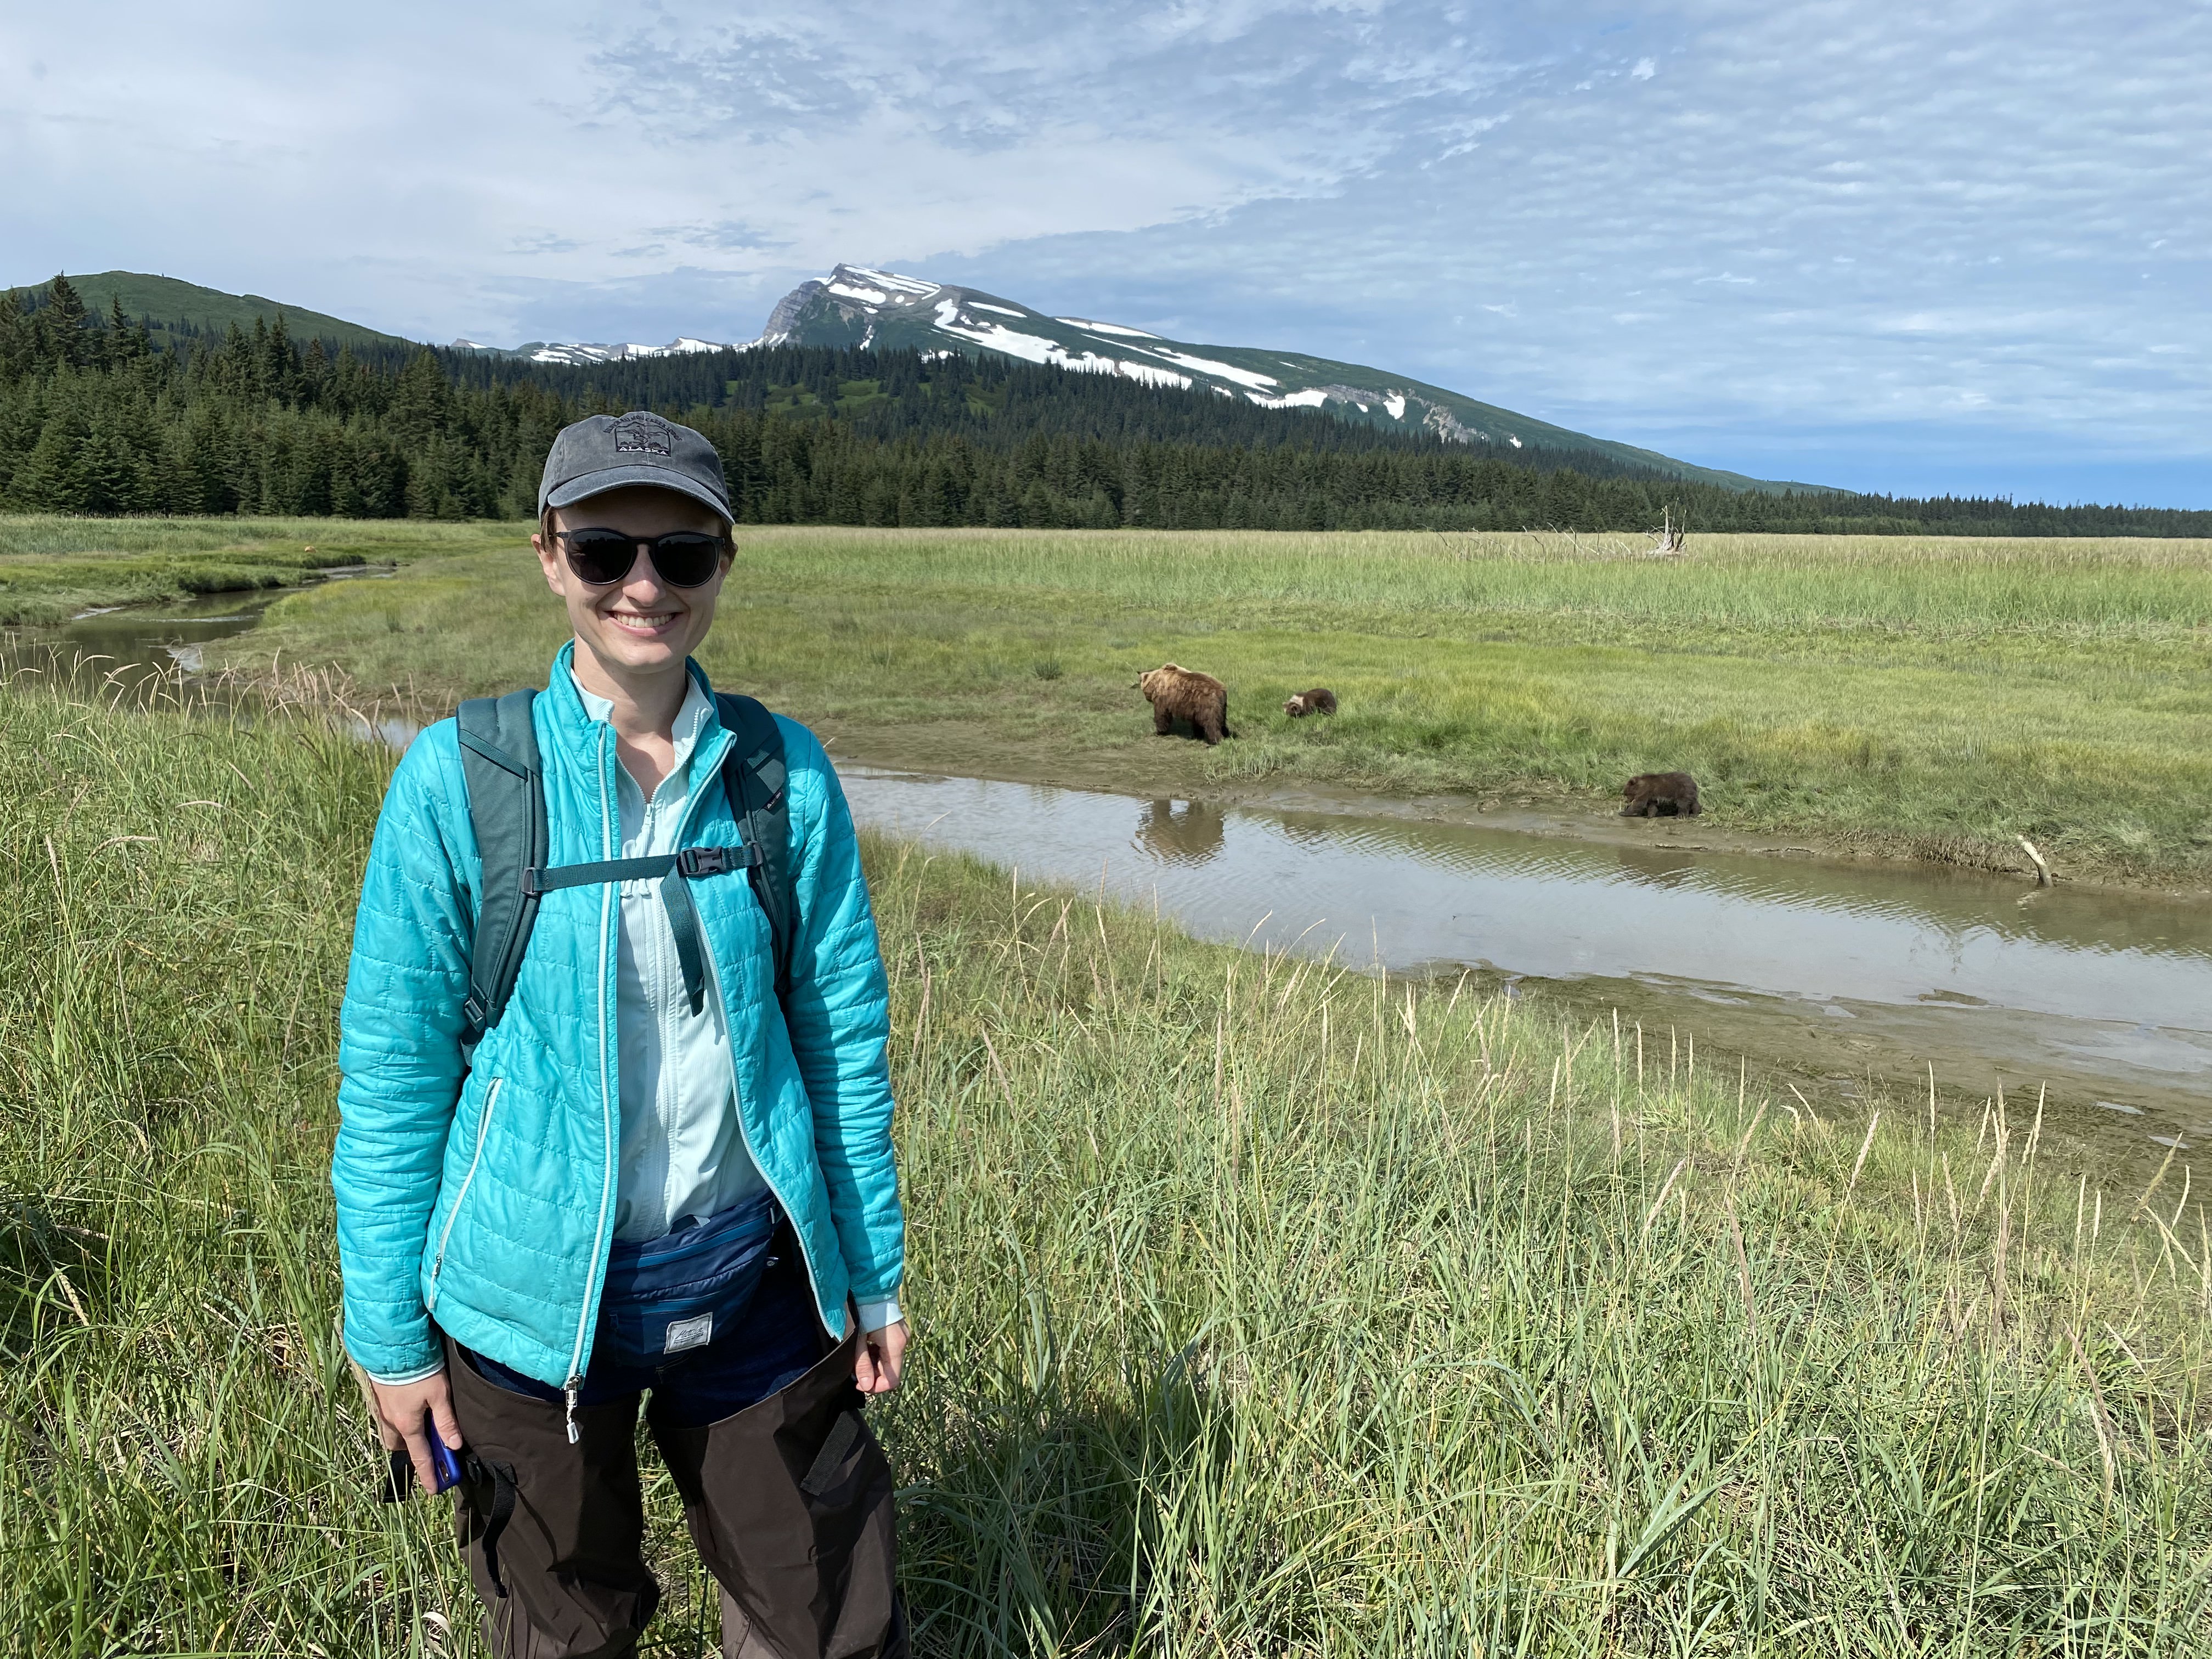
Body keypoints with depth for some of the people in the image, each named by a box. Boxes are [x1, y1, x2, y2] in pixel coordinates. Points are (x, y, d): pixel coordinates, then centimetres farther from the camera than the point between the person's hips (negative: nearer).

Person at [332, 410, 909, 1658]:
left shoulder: (786, 773, -5)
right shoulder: (459, 777, -11)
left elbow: (845, 1033, 1)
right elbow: (392, 1066, -5)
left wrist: (874, 1273, 5)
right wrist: (390, 1326, -2)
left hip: (752, 1277, 2)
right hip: (540, 1297, -1)